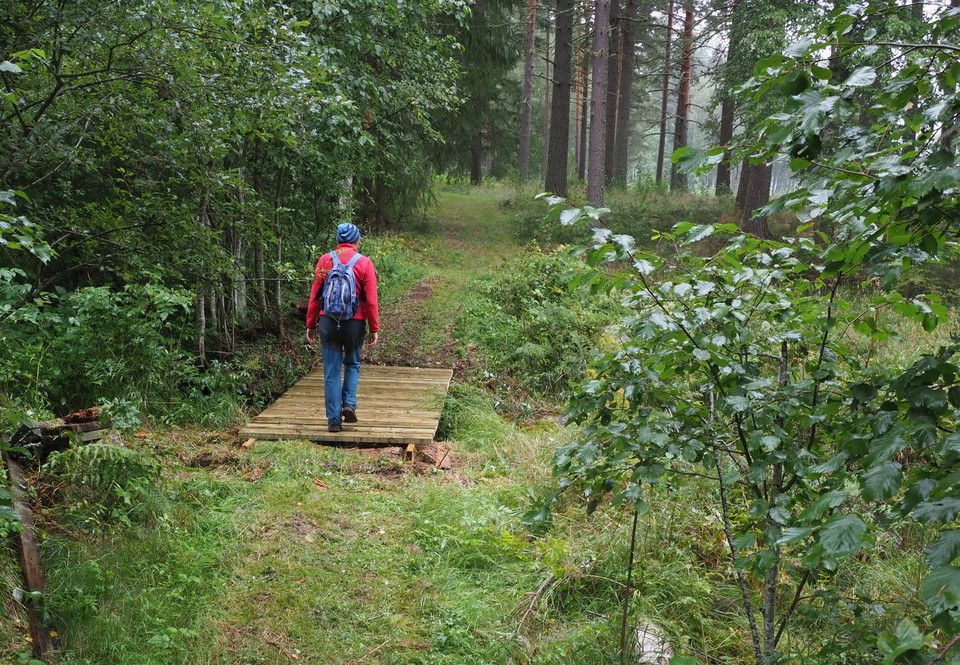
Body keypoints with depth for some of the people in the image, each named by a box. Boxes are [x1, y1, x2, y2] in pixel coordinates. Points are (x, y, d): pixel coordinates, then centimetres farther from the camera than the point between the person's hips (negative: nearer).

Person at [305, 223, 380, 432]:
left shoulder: (324, 261, 2)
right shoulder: (364, 263, -2)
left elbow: (315, 296, 3)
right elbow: (371, 300, -4)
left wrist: (311, 325, 10)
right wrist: (374, 329, 2)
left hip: (328, 322, 1)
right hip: (355, 323, -1)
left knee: (331, 371, 6)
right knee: (352, 364, 22)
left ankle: (334, 420, 8)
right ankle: (349, 403, 6)